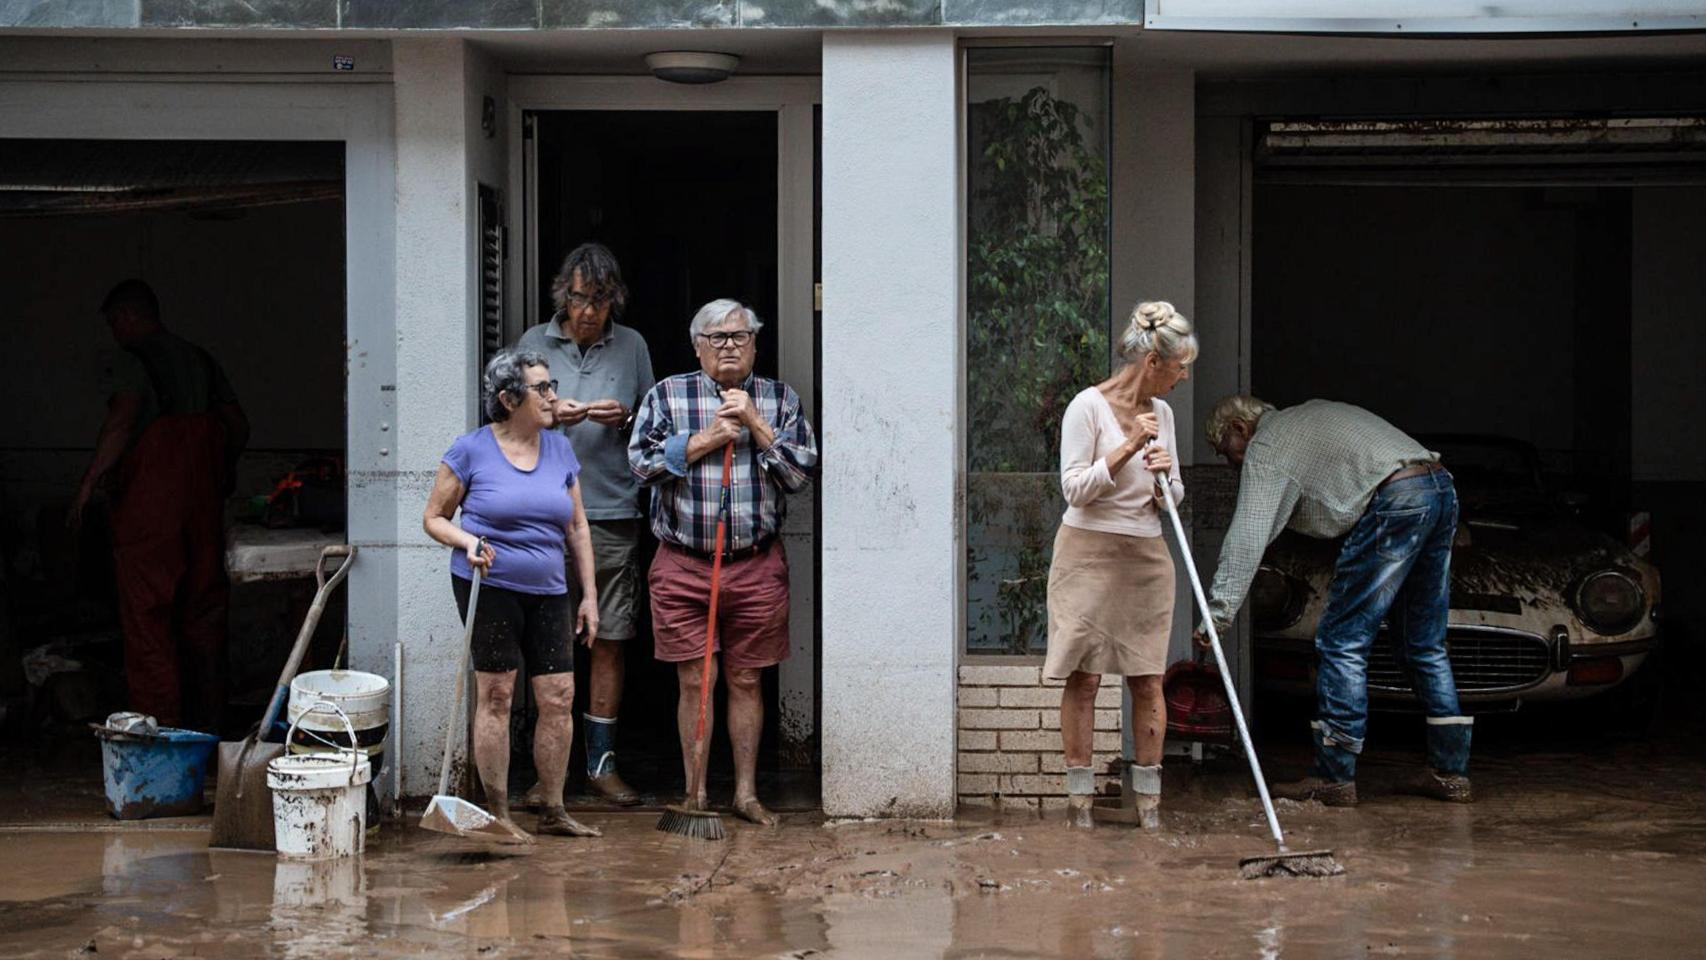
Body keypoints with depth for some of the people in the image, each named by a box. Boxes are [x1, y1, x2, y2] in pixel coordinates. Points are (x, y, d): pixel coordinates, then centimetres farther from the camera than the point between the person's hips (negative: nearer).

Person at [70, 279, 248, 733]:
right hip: (203, 505, 7)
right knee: (203, 610, 11)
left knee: (146, 615, -2)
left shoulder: (133, 360, -8)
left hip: (149, 505, -7)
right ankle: (207, 721, 16)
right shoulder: (200, 359, 13)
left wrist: (88, 484, -20)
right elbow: (238, 427, 13)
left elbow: (122, 422, -22)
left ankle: (160, 726, -5)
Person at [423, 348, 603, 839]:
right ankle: (498, 814, 5)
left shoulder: (559, 448, 10)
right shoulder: (472, 450, -4)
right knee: (495, 694, -3)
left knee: (559, 697, 1)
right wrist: (467, 542, -17)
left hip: (547, 591, 5)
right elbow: (434, 518, 2)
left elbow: (577, 527, 15)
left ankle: (553, 811, 12)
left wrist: (589, 595, 11)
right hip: (489, 586, -5)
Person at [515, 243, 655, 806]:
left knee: (609, 639, 2)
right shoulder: (535, 343, 6)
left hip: (613, 511, 1)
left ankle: (602, 761, 8)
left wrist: (626, 420, -7)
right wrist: (551, 417, -11)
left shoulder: (631, 346, 9)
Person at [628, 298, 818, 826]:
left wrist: (756, 425, -10)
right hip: (684, 564, -1)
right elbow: (642, 462, -6)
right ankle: (696, 794, 10)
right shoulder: (667, 395, 4)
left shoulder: (779, 398, 7)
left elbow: (801, 472, 0)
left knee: (746, 681, 7)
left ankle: (746, 792, 16)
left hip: (757, 566, 1)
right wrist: (707, 439, -10)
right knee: (694, 682, 1)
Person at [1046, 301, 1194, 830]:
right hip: (1089, 551, -5)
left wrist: (1165, 476, -9)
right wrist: (1128, 447, -17)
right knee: (1083, 676, -3)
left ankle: (1149, 801, 6)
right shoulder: (1088, 407, -9)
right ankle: (1079, 796, 3)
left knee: (1148, 679, 2)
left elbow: (1173, 500, 14)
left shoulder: (1161, 413, 10)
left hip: (1145, 556, 5)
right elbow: (1074, 488, -12)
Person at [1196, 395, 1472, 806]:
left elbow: (1246, 539, -4)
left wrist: (1218, 612, -3)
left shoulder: (1266, 446, 4)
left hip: (1395, 501, -9)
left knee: (1342, 642, -3)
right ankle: (1450, 771, 17)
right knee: (1425, 645, 16)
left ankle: (1333, 778, -3)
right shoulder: (1308, 416, 30)